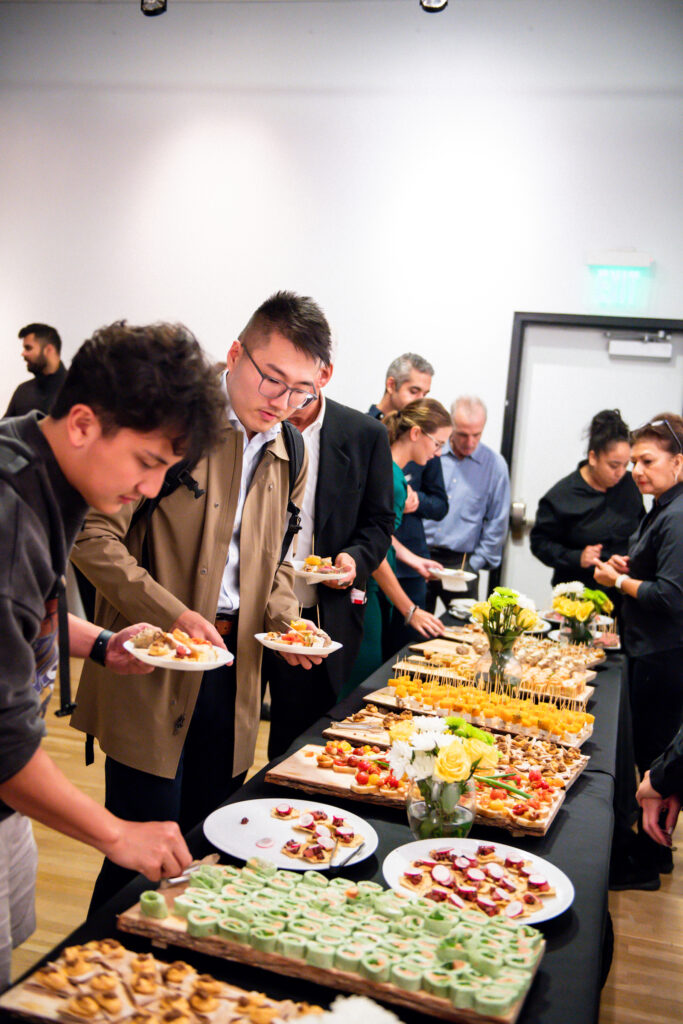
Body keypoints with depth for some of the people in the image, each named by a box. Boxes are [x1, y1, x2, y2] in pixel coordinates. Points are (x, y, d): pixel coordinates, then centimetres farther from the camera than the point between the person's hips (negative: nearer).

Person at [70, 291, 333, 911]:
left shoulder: (289, 454, 10)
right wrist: (171, 614, -21)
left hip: (234, 666, 6)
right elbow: (94, 538, -13)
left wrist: (283, 619, 1)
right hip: (155, 663, -6)